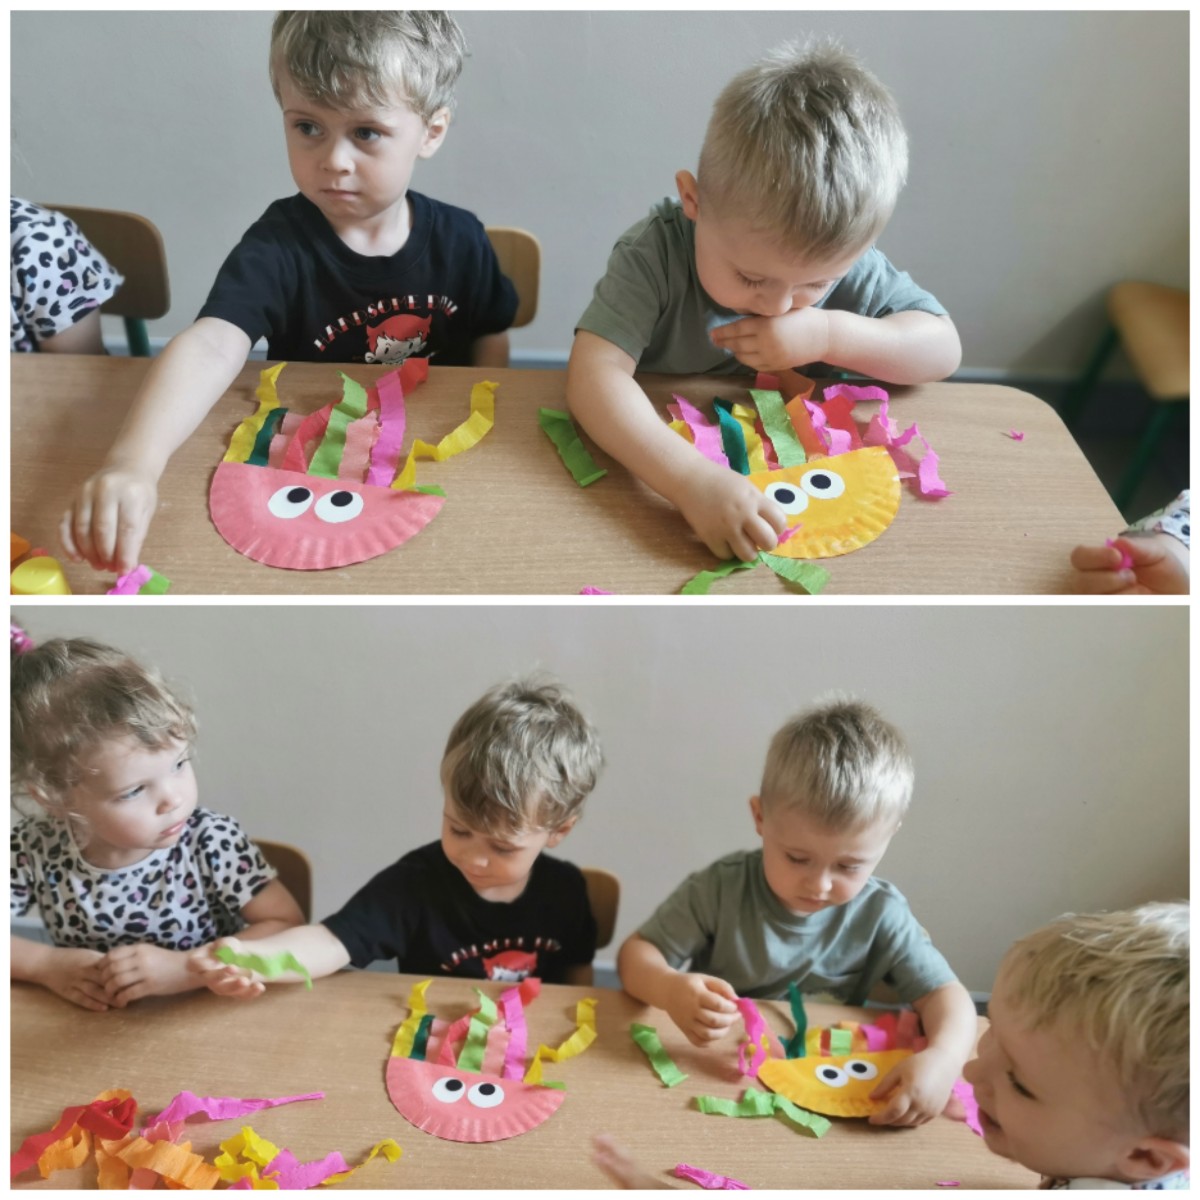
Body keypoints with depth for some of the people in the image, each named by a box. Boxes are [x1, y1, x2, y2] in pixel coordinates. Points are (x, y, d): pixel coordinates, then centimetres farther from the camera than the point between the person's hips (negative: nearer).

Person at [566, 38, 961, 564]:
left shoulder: (841, 258, -14)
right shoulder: (655, 253, -25)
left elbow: (943, 349, -8)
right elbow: (593, 376, -37)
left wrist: (830, 335, -25)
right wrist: (693, 480, -50)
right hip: (659, 461, -5)